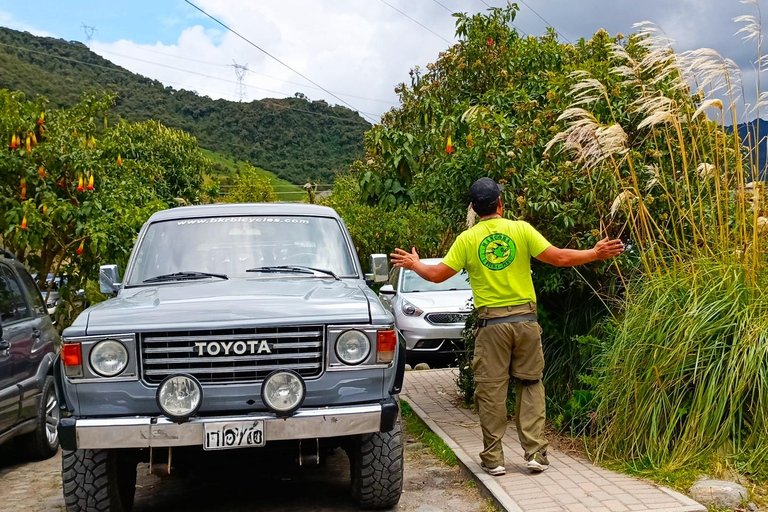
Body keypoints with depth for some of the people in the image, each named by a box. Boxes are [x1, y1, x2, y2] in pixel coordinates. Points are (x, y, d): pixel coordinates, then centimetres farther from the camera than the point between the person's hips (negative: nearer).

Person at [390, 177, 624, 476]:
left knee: (491, 391, 5)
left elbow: (437, 274, 0)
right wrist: (596, 254, 8)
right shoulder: (521, 230, -1)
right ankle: (535, 453, 10)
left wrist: (414, 265, 20)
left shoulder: (467, 239, -1)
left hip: (491, 323, -1)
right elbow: (559, 258, -5)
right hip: (525, 319, 1)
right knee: (530, 385, 11)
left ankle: (493, 459, 10)